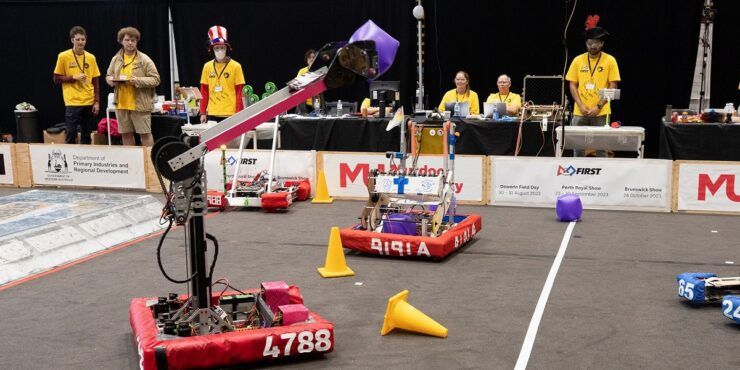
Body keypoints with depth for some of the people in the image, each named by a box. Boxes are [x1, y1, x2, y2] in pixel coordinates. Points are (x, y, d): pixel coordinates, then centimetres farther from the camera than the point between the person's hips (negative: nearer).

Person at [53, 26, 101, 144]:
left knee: (87, 135, 8)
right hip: (73, 102, -3)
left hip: (89, 102, 3)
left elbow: (95, 81, 9)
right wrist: (73, 77, -12)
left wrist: (97, 102, 2)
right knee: (71, 134, -4)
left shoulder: (91, 57, 7)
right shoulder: (63, 56, -2)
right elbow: (56, 79, 1)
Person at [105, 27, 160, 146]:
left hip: (140, 104, -5)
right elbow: (108, 76, 21)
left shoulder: (145, 60, -4)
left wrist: (138, 81, -20)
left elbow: (155, 79, -8)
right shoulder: (116, 59, 11)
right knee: (126, 134, 12)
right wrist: (113, 80, -3)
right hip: (121, 104, 5)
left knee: (145, 133, -2)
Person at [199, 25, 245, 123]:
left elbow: (239, 92, -2)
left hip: (230, 114, -3)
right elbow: (204, 92, 10)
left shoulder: (236, 66, -1)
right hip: (212, 114, 3)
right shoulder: (207, 66, 7)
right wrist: (203, 113, 6)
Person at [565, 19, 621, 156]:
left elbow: (612, 86, -3)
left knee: (601, 147, 3)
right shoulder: (578, 60, 6)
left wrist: (598, 107, -11)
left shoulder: (610, 60, 0)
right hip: (580, 112, 2)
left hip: (601, 113, -2)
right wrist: (581, 106, -6)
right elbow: (572, 85, 6)